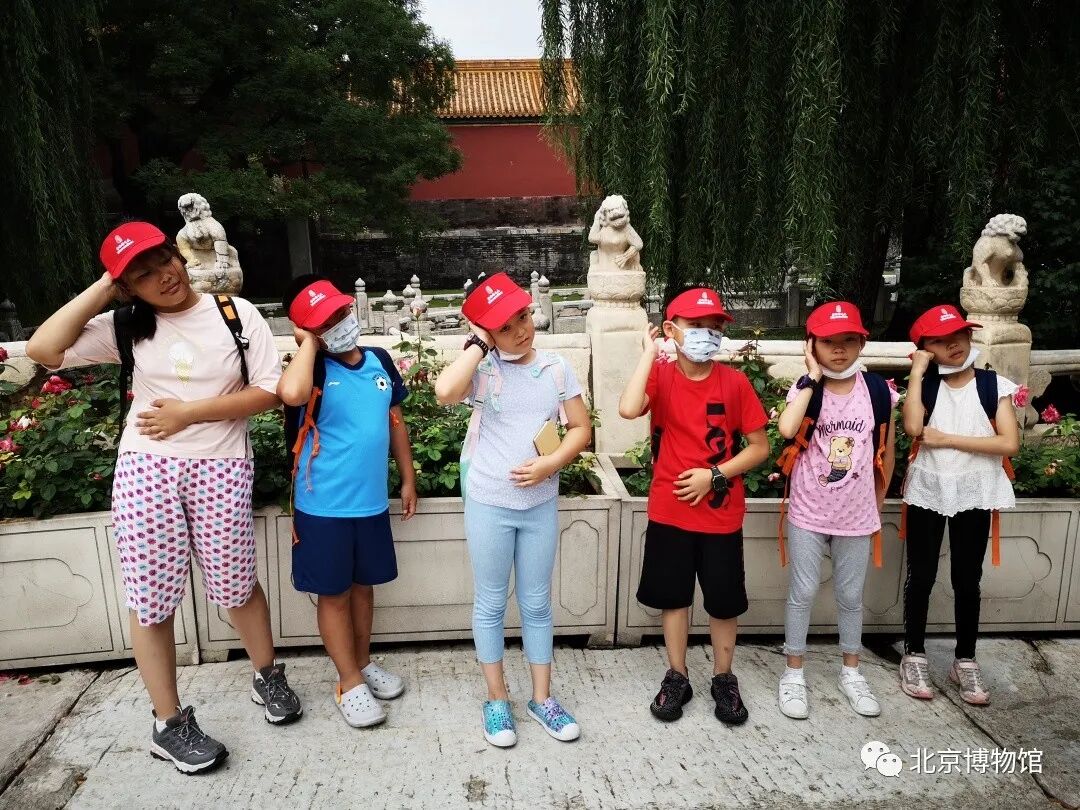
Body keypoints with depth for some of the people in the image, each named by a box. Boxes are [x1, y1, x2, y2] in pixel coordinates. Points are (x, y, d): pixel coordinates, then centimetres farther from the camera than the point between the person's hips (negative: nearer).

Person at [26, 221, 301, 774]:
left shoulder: (236, 313, -2)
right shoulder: (127, 327, 3)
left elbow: (269, 392, -6)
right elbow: (43, 349, -7)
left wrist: (189, 412, -12)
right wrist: (102, 289, -5)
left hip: (220, 468, -1)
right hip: (145, 469, 2)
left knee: (235, 586, 10)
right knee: (151, 599, 8)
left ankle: (268, 676, 36)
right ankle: (169, 724, 26)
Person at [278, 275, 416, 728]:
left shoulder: (379, 361, 2)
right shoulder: (312, 370, -13)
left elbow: (395, 421, 11)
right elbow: (290, 394, -39)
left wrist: (408, 478, 11)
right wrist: (309, 343, -23)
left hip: (371, 501, 5)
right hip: (324, 506, -4)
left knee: (363, 585, 20)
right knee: (333, 593, 10)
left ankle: (364, 663, 39)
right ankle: (349, 683, 25)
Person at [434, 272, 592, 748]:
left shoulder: (556, 369, 0)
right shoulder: (483, 369, -10)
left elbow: (581, 429, 2)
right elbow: (445, 392, -32)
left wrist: (549, 464, -14)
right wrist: (478, 344, -20)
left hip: (541, 505, 3)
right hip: (489, 504, -2)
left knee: (536, 605, 15)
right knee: (490, 605, 11)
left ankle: (541, 699, 31)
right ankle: (497, 700, 30)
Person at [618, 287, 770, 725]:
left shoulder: (734, 381, -5)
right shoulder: (660, 376, -6)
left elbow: (759, 446, -2)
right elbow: (628, 409, -27)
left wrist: (715, 475, -14)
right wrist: (649, 353, -21)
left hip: (722, 514, 0)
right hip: (669, 511, 0)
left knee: (724, 601, 12)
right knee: (673, 596, 13)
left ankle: (723, 678, 34)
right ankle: (677, 677, 32)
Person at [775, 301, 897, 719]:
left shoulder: (878, 390, -4)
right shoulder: (806, 388, -9)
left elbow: (887, 450, 7)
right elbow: (786, 429, -30)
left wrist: (877, 503, 11)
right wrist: (813, 377, -23)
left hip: (856, 516, 2)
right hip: (808, 514, -2)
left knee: (851, 595, 16)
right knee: (802, 594, 7)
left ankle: (851, 673, 35)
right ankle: (794, 674, 23)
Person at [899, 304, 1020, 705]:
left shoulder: (994, 385, -2)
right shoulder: (926, 385, -1)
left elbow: (1010, 444, -11)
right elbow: (913, 427, -21)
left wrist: (947, 439, -16)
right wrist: (917, 371, -15)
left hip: (974, 495, 0)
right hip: (927, 492, 0)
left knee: (967, 581, 11)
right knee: (921, 577, 8)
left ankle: (965, 660, 27)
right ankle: (914, 656, 22)